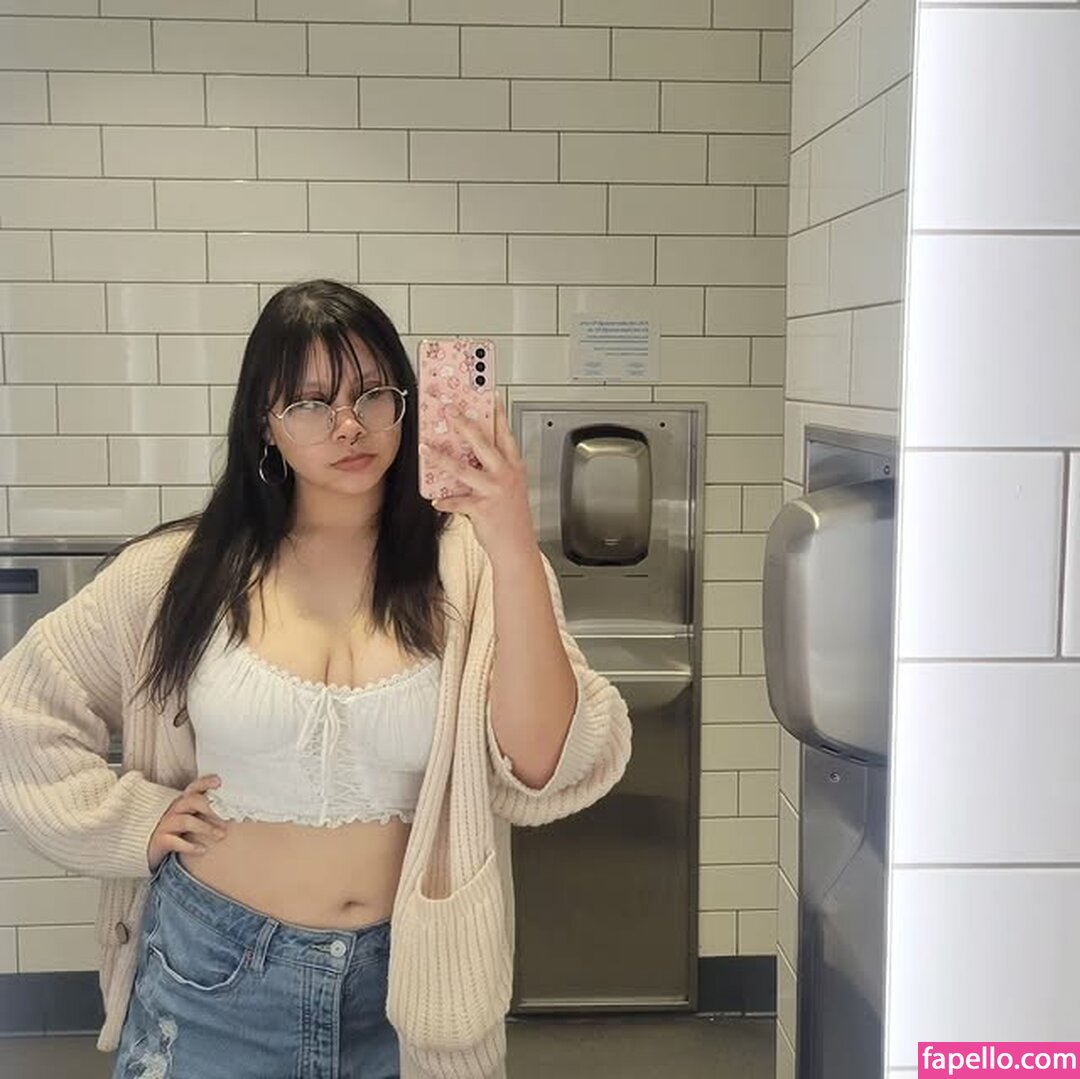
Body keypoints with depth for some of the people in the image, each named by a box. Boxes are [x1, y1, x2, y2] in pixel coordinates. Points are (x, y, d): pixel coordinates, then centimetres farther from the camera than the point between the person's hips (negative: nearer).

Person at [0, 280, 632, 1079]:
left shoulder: (468, 565, -11)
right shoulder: (186, 570, -5)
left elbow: (539, 768, -22)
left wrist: (515, 547, -30)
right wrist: (135, 821, -3)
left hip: (407, 983, 0)